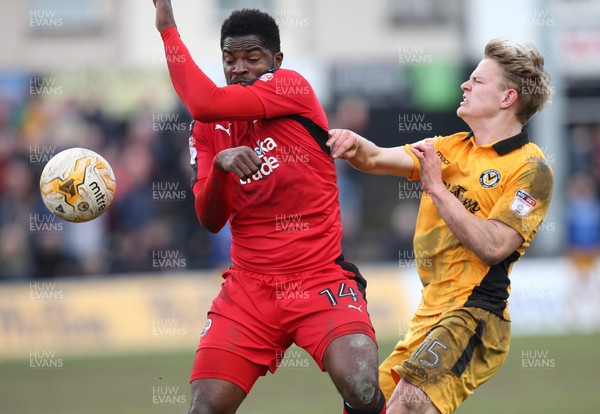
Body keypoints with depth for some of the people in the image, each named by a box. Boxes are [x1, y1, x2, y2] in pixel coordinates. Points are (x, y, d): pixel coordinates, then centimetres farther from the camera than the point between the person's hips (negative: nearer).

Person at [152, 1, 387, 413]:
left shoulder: (294, 89, -6)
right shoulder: (209, 129, 9)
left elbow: (205, 103, -19)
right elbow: (210, 220, 1)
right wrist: (219, 164, -18)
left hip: (322, 279, -4)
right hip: (249, 287, 4)